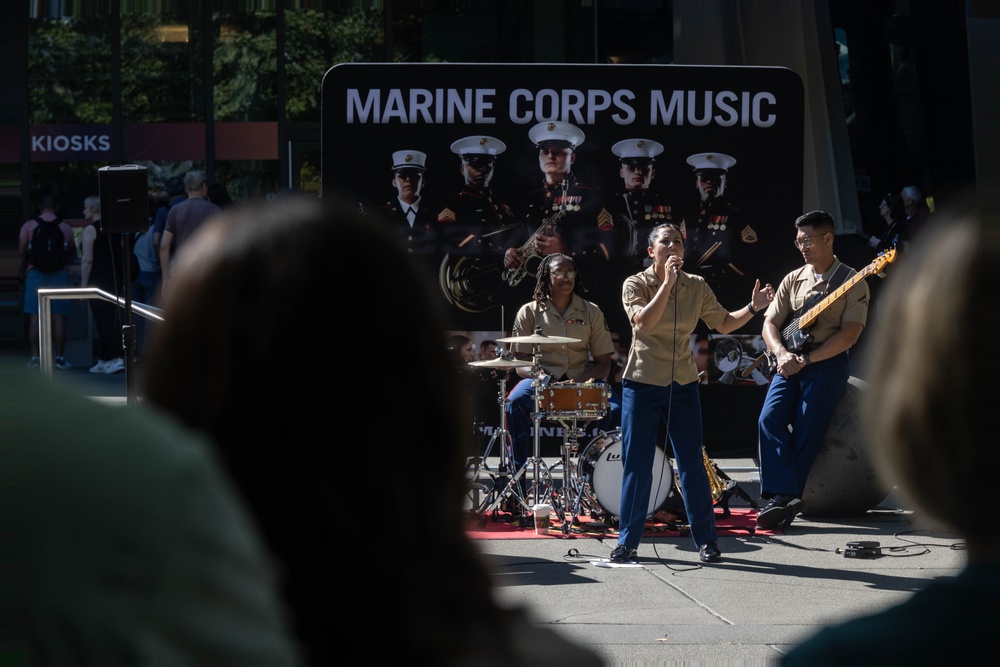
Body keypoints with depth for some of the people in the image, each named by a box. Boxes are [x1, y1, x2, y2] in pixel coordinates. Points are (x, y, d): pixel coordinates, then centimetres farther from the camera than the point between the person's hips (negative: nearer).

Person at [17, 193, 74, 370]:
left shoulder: (29, 226, 1)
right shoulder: (65, 228, 4)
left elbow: (21, 253, -1)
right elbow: (73, 255, 12)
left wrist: (21, 271, 14)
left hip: (35, 274, 0)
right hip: (59, 274, 0)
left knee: (35, 317, 2)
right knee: (59, 318, 2)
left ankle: (35, 357, 0)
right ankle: (60, 358, 2)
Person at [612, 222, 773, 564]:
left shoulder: (697, 287, 4)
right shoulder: (635, 285, -5)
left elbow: (724, 323, 9)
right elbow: (645, 322, -22)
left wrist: (752, 308, -7)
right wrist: (668, 282, -23)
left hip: (683, 385, 2)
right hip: (642, 384, -2)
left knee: (692, 465, 2)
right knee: (636, 465, 1)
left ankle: (706, 540, 9)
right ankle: (627, 541, 9)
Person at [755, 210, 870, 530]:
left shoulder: (852, 282, 0)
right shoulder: (793, 279, 16)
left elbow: (849, 335, -9)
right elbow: (770, 323, 12)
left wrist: (805, 360, -15)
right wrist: (782, 354, -9)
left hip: (828, 363, -4)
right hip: (790, 362, 4)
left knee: (806, 433, -14)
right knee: (770, 419, -18)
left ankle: (784, 500, -12)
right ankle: (783, 496, -21)